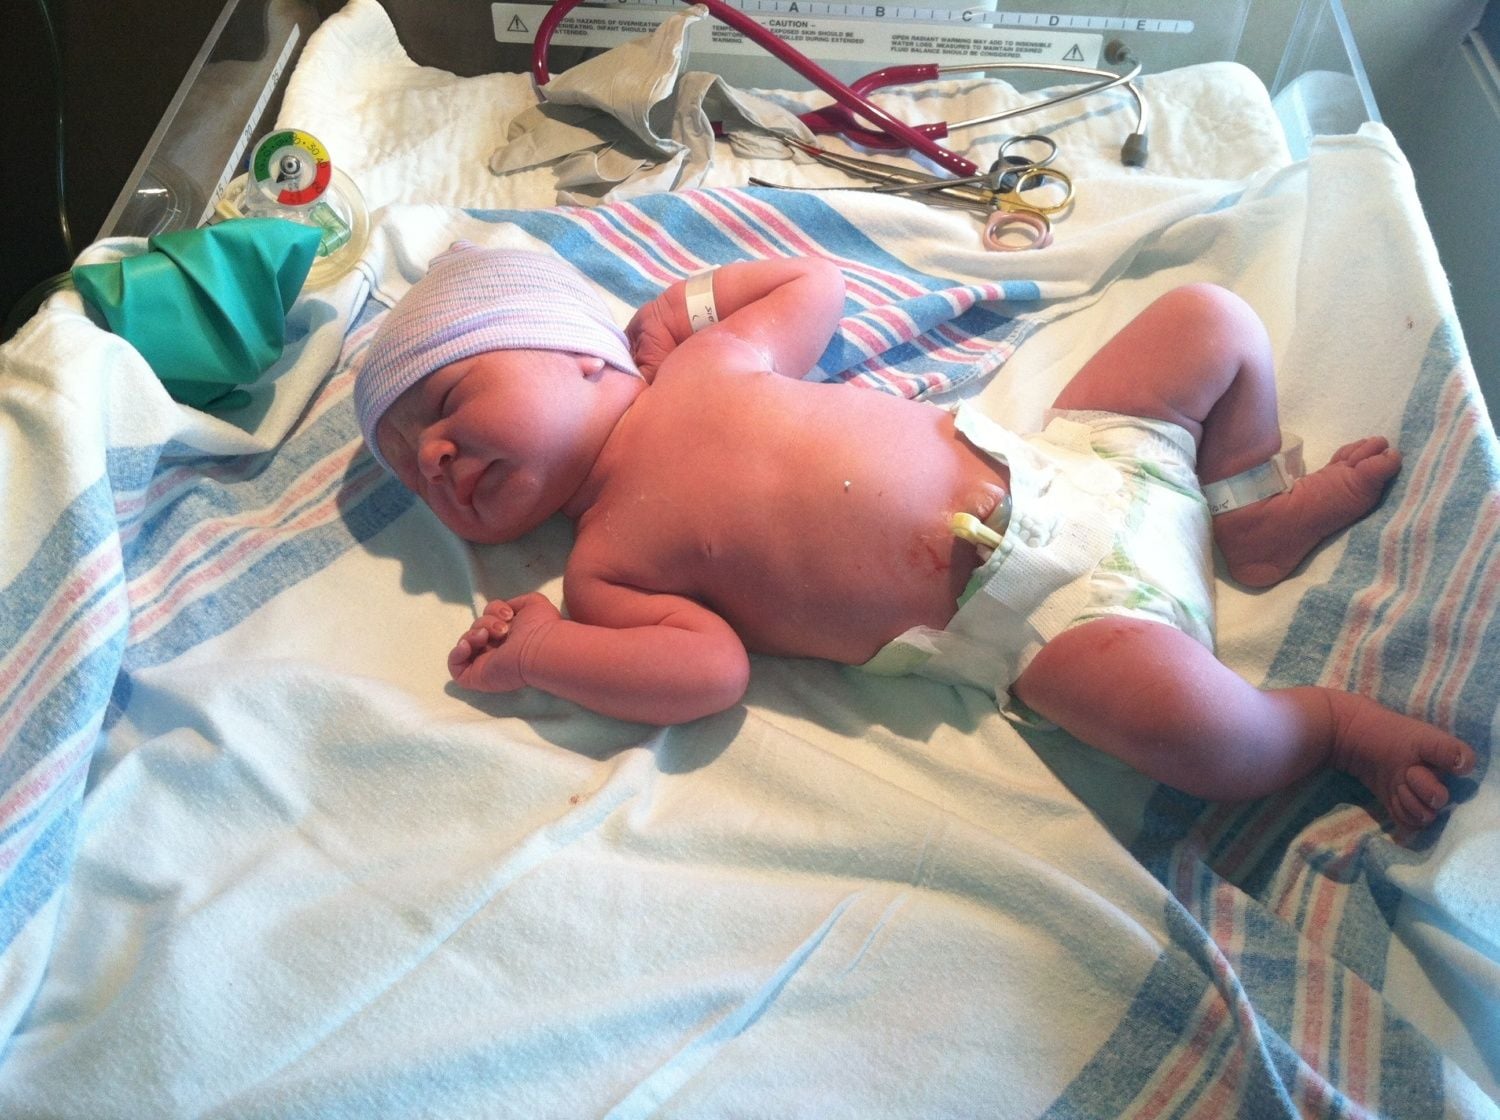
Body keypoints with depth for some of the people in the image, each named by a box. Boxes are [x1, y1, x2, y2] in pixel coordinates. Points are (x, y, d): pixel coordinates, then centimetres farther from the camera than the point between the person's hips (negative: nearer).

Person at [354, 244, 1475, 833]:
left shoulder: (703, 361, 7)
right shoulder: (604, 564, -2)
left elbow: (817, 285, 21)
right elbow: (709, 670, -15)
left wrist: (690, 299, 14)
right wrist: (535, 652, -17)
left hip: (1064, 471, 5)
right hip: (1032, 619, -5)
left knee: (1213, 315, 0)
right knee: (1175, 712, -32)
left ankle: (1256, 519, 20)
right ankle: (1332, 720, 1)